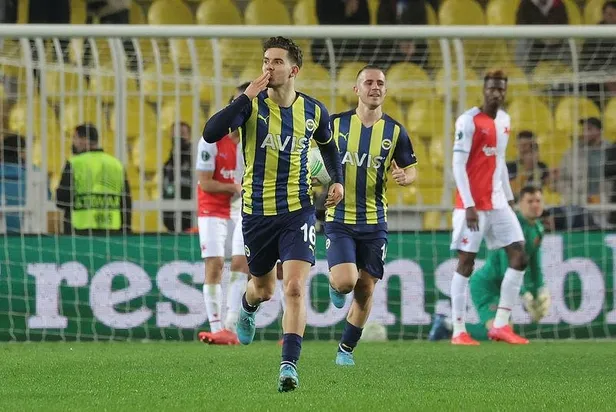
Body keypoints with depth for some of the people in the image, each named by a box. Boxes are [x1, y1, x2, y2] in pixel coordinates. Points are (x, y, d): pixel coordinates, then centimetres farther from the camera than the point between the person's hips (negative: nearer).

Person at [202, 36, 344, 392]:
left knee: (295, 288, -17)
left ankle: (290, 364, -17)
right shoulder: (252, 104, -8)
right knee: (263, 288, 18)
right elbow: (211, 133, -25)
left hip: (298, 211, 0)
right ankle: (248, 306, 55)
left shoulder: (313, 111, 1)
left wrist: (338, 180, 9)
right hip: (257, 212, 0)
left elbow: (328, 146, 24)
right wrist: (247, 97, -28)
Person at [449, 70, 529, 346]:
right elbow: (458, 165, -14)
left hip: (497, 203, 7)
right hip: (472, 204, -7)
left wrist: (509, 197, 18)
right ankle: (459, 331, 1)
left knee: (519, 257, -1)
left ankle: (501, 325, 4)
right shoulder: (469, 121, -10)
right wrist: (469, 205, -19)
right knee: (466, 262, -4)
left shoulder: (504, 120, 13)